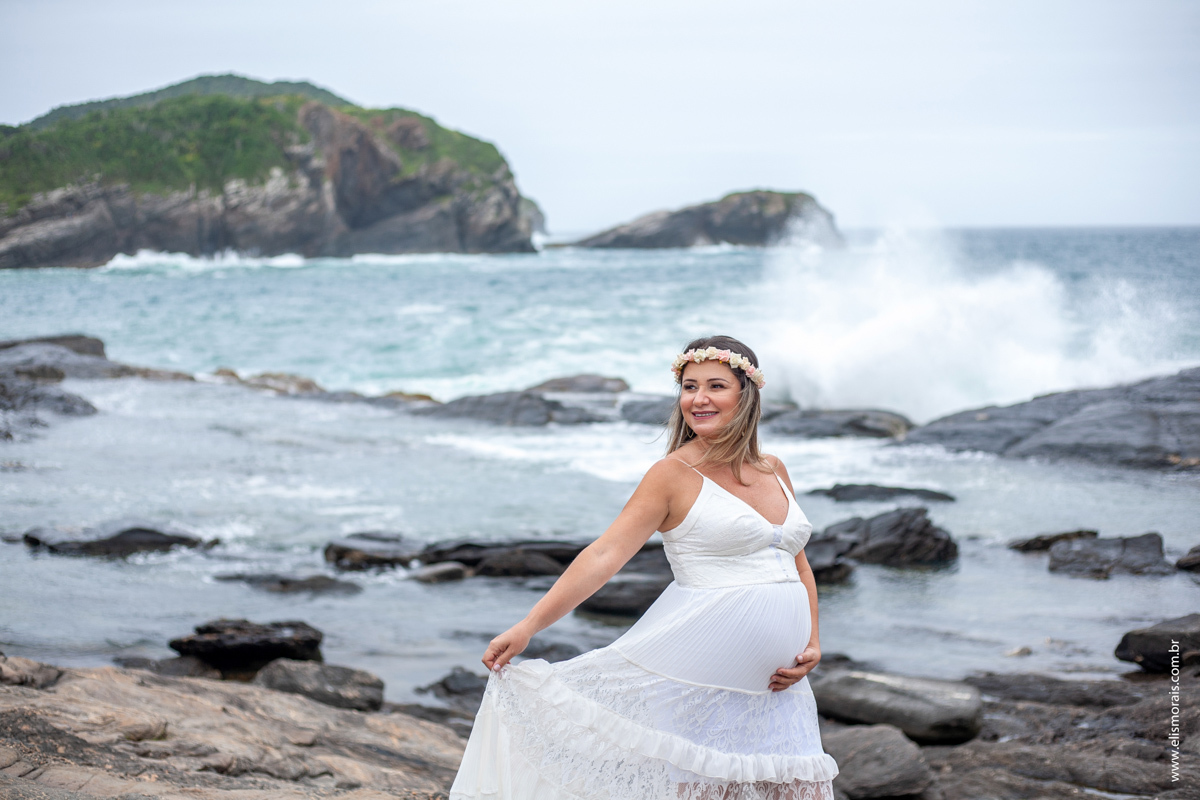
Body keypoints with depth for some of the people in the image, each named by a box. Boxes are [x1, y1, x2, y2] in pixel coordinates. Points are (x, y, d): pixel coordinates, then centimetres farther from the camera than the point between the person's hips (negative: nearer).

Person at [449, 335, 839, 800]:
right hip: (697, 670, -6)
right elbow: (605, 555, -10)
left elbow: (799, 566, 21)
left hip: (772, 686, 6)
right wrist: (527, 628, -17)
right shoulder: (675, 475, -4)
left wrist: (812, 644, 5)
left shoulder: (774, 471, 13)